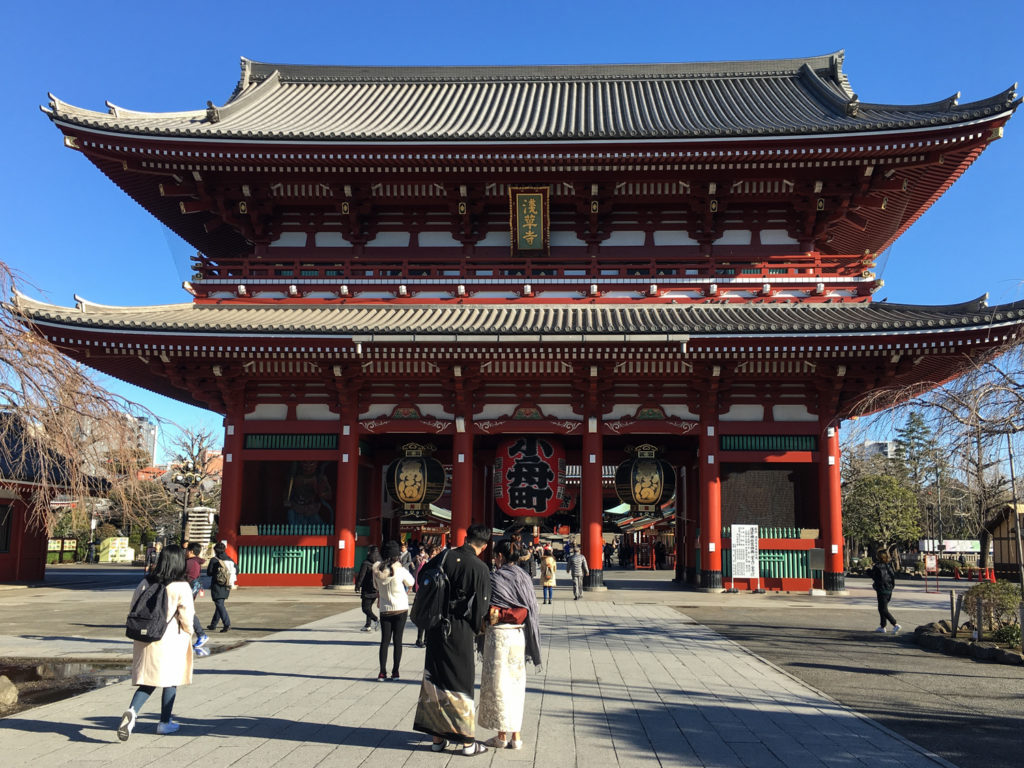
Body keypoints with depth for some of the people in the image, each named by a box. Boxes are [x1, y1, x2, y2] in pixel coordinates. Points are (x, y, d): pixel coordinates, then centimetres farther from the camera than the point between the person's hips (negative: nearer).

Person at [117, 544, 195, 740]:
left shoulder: (145, 583, 1)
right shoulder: (181, 587, -13)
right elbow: (186, 616, -11)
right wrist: (188, 633, 7)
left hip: (145, 640, 4)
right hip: (170, 641, -4)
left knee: (147, 681, 12)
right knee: (171, 679, 10)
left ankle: (132, 711, -14)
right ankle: (164, 722, 18)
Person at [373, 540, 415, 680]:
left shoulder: (377, 570, -5)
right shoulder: (400, 570, -15)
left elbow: (376, 586, 9)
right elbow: (411, 582, 2)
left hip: (385, 610, 2)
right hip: (401, 609, -2)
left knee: (384, 640, 8)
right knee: (397, 640, 6)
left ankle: (382, 672, 3)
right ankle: (395, 672, 8)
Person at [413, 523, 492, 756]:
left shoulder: (443, 557, 0)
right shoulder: (480, 569, -12)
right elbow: (481, 607, -8)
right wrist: (477, 630, 10)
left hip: (435, 629, 4)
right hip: (460, 632, -4)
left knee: (434, 681, 13)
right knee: (461, 684, 6)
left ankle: (438, 738, 22)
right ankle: (468, 741, 13)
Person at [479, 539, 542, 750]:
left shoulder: (494, 579, -10)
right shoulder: (525, 578, 5)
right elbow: (531, 611, 5)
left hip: (498, 634, -5)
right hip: (519, 635, 5)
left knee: (498, 684, 5)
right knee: (516, 684, 12)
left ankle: (502, 736, 12)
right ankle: (516, 735, 14)